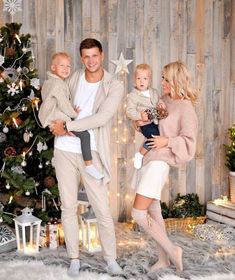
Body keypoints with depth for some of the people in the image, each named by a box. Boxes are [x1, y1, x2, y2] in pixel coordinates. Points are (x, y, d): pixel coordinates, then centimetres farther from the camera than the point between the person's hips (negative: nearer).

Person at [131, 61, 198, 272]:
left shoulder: (186, 108, -9)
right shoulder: (164, 100, 11)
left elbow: (189, 143, -9)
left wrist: (167, 142, -18)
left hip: (158, 163, -8)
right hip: (146, 160, 8)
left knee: (139, 213, -11)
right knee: (153, 212, 13)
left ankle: (172, 250, 3)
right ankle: (164, 258, 25)